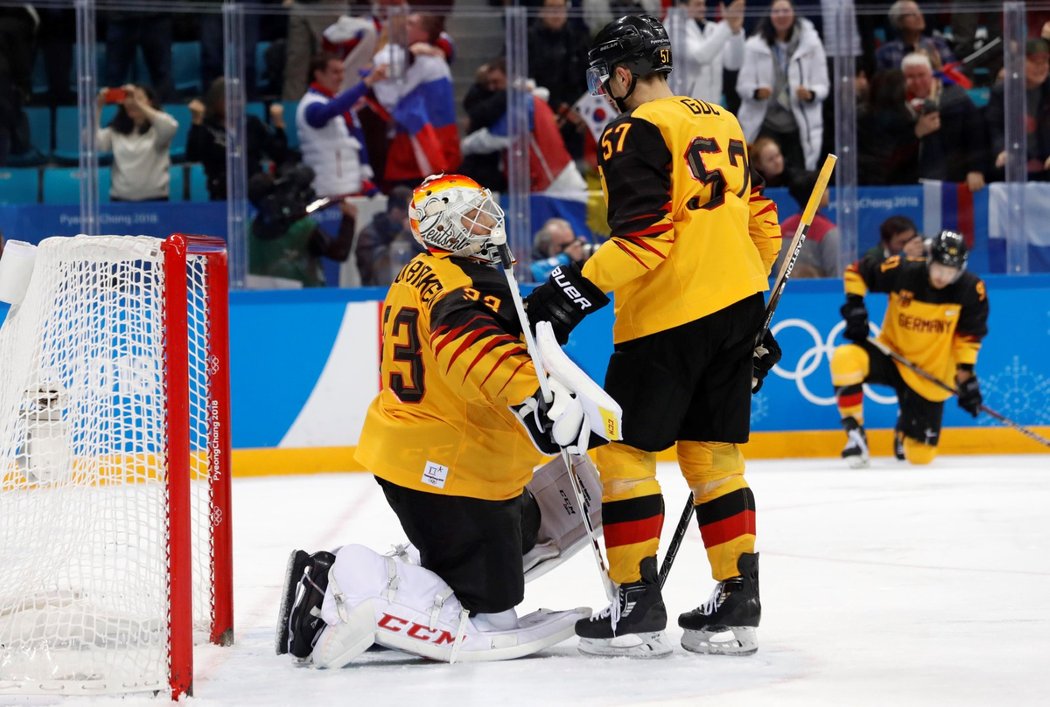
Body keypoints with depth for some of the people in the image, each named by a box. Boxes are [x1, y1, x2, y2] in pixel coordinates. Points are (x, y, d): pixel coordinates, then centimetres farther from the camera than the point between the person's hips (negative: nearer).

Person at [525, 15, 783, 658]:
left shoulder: (637, 133, -10)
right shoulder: (723, 125, 15)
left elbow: (645, 237, -20)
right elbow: (762, 224, 19)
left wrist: (575, 291, -21)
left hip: (668, 316, -8)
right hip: (738, 309, 8)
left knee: (625, 451, 0)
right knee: (713, 455, 11)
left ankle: (639, 607, -2)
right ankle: (738, 604, 10)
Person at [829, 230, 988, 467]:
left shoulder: (971, 290, -15)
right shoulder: (902, 271, -18)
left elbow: (970, 335, -4)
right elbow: (857, 271, -3)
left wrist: (966, 374, -11)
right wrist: (854, 305, -14)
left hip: (931, 375, 0)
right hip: (891, 356, 0)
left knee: (920, 456, -4)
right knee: (845, 358, -34)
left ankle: (905, 430, 37)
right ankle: (855, 435, -18)